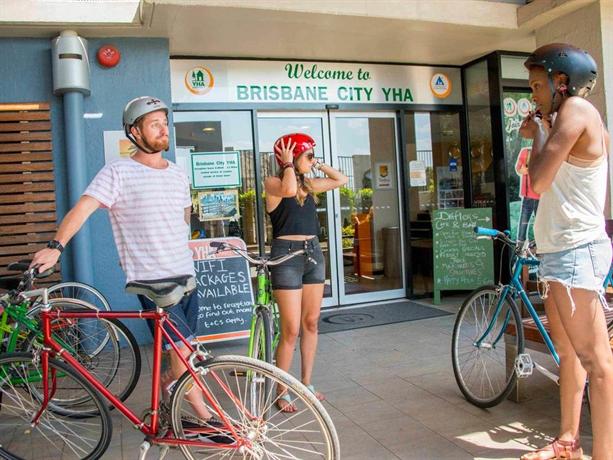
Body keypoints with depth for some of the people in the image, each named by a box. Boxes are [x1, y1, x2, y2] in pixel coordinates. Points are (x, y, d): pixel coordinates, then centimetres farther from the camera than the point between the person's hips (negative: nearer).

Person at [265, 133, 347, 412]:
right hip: (287, 255, -7)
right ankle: (282, 392, 9)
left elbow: (341, 180, 21)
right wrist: (289, 164, -12)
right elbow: (289, 190, -27)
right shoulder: (273, 182, -5)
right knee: (291, 331, -5)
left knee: (311, 323, 12)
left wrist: (318, 165, 14)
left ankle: (306, 383, 25)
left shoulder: (309, 184, 13)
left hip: (313, 253, 7)